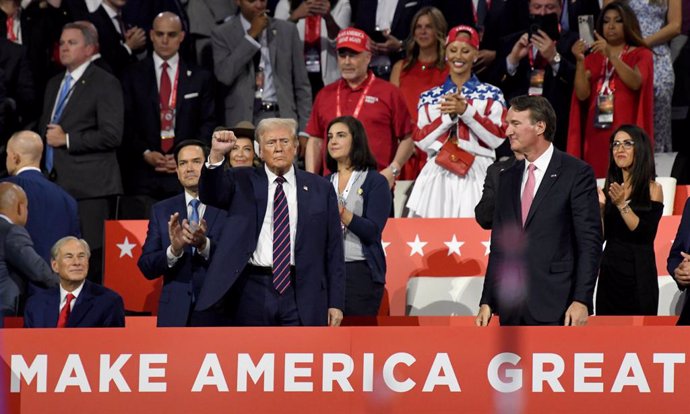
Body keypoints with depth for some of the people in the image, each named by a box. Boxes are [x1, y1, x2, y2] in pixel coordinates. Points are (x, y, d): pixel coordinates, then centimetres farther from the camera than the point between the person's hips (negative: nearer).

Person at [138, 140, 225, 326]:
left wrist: (205, 245, -24)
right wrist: (173, 250, -15)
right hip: (176, 315, 2)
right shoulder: (162, 211, 11)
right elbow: (146, 267, 5)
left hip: (218, 312, -2)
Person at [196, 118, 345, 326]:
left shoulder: (320, 189, 9)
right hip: (252, 292, 0)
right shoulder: (242, 182, 8)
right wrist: (216, 154, -28)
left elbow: (333, 249, 8)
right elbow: (211, 195, -11)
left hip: (300, 293, 0)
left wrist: (335, 302, 3)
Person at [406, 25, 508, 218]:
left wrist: (465, 111, -10)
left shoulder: (491, 94, 9)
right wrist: (449, 115, -6)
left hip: (476, 176, -2)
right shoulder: (429, 98, 15)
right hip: (438, 176, 2)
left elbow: (498, 137, -4)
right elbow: (421, 140, 4)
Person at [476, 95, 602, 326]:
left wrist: (581, 300, -15)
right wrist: (487, 302, 11)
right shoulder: (508, 178, 16)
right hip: (512, 310, 6)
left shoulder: (577, 173, -2)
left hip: (556, 308, -6)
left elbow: (590, 242, -7)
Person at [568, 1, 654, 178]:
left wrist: (611, 55, -21)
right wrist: (580, 62, -10)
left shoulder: (641, 55, 7)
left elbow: (635, 82, -13)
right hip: (597, 132, 3)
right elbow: (582, 94, 3)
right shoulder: (593, 58, 16)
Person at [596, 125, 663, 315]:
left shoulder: (652, 189, -4)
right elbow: (601, 236, 5)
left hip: (637, 276, -5)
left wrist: (622, 205, -21)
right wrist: (600, 207, -9)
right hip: (609, 274, 5)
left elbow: (646, 234, -15)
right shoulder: (609, 188, 8)